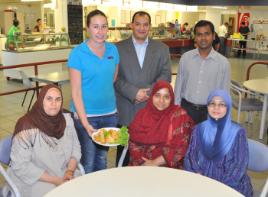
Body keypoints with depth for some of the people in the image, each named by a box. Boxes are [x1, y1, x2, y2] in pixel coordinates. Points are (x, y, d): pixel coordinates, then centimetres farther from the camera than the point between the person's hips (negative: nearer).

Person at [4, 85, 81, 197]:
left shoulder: (67, 119, -3)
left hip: (63, 174, 5)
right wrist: (56, 181, -19)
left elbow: (75, 147, 5)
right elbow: (21, 165, -18)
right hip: (34, 180, -4)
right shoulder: (27, 127, -20)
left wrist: (70, 171, -12)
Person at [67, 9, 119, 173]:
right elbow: (76, 92, -13)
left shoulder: (113, 49, 2)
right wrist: (85, 123, -18)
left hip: (110, 113, 4)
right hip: (86, 114, -4)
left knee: (102, 157, 19)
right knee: (88, 161, 7)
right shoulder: (78, 53, -11)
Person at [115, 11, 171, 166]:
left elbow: (166, 75, 1)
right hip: (126, 111, -1)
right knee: (124, 149, 10)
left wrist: (149, 91, -13)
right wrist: (134, 93, -15)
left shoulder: (162, 48, 9)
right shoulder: (118, 48, 4)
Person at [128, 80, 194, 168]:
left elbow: (179, 148, -9)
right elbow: (133, 141, 5)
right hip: (141, 165, 3)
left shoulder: (179, 116, -4)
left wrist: (154, 163, -11)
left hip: (168, 167, -3)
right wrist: (142, 162, -9)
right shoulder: (143, 114, 5)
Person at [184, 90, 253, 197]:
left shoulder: (237, 132, -3)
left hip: (230, 184, -2)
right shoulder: (199, 129, 6)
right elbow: (190, 157, 5)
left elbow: (239, 166, -6)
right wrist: (198, 176, -12)